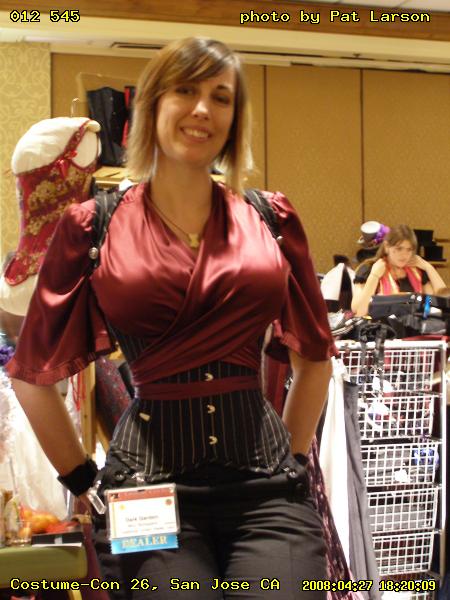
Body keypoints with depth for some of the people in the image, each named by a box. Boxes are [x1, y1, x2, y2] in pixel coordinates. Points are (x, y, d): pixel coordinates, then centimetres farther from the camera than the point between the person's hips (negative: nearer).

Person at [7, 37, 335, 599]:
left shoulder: (269, 219, 8)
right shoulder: (94, 227, 2)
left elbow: (314, 357, 19)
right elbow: (33, 374, 10)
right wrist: (84, 481, 10)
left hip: (265, 483, 2)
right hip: (150, 484, -1)